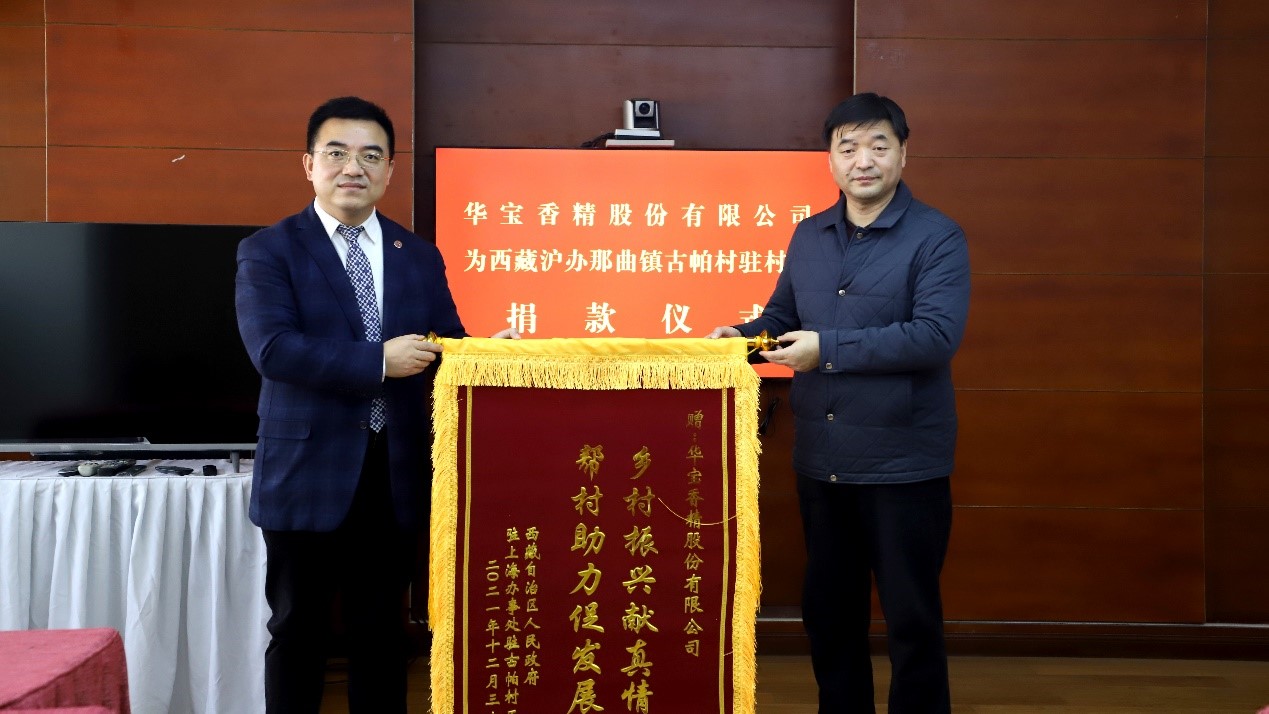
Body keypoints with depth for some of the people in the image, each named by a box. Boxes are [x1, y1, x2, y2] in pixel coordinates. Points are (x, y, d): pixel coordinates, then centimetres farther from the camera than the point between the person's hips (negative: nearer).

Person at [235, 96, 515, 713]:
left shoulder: (419, 255, 10)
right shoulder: (268, 251, -3)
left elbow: (448, 345, 9)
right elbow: (273, 349, -17)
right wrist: (378, 360, -20)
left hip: (395, 471, 3)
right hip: (308, 469, -3)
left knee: (382, 627, 14)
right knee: (298, 628, 10)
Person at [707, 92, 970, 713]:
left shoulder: (936, 237, -8)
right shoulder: (808, 236, 11)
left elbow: (937, 334, -20)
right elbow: (782, 317, 19)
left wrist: (828, 348, -21)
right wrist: (743, 336, -3)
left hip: (903, 463, -5)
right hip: (819, 459, 6)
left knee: (911, 617, 6)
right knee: (828, 610, 17)